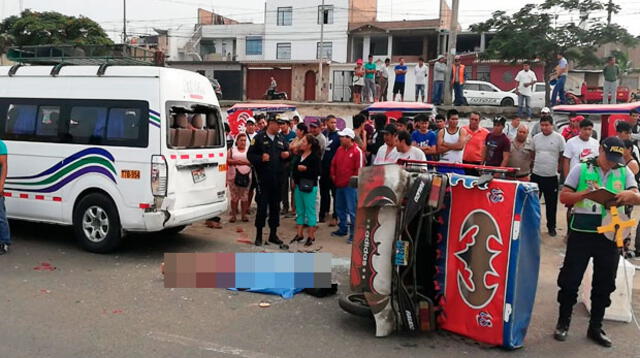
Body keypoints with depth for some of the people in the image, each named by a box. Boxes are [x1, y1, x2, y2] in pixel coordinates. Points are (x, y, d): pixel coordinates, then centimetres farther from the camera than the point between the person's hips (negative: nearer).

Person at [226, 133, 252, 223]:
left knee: (245, 196, -1)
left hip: (246, 176, 1)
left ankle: (244, 214, 6)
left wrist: (246, 162, -14)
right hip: (233, 176, 0)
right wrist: (236, 161, -14)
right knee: (234, 196, 0)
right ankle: (233, 215, 7)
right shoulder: (232, 150, 11)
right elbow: (228, 160, 0)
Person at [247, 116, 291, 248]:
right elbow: (250, 155, -4)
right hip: (263, 177, -5)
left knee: (275, 206, 10)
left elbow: (288, 152, 21)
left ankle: (273, 234, 20)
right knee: (262, 206, -3)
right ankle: (259, 235, 9)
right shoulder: (259, 138, -2)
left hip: (278, 177, 5)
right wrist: (261, 158, -21)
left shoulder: (281, 139, 13)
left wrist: (287, 154, -1)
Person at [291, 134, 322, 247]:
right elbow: (295, 169, 21)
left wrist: (306, 169, -19)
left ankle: (311, 236, 7)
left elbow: (317, 172, -15)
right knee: (299, 211, 12)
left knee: (310, 211, -1)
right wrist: (294, 179, 9)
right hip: (298, 186, 7)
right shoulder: (299, 155, 11)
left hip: (309, 187, -7)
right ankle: (299, 234, 21)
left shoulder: (315, 157, -10)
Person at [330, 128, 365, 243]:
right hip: (339, 184, 8)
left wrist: (353, 180, -10)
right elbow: (333, 163, 20)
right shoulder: (340, 149, 10)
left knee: (352, 210, -6)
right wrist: (333, 175, 11)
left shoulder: (357, 151, -13)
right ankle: (343, 229, 33)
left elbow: (359, 168, -13)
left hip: (350, 185, -8)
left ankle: (353, 233, 1)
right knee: (340, 208, 18)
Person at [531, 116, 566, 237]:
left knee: (551, 203, 7)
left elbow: (563, 156, -2)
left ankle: (551, 226, 21)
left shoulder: (559, 138, -7)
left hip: (551, 177, -3)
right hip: (536, 175, 3)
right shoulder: (536, 137, 4)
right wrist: (532, 166, 11)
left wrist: (559, 168, -3)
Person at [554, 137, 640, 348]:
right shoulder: (582, 169, -1)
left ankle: (595, 327, 27)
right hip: (581, 233, -3)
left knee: (605, 283, 12)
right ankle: (563, 322, 21)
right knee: (570, 279, 4)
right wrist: (586, 192, -20)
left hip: (610, 236, 3)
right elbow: (564, 197, -3)